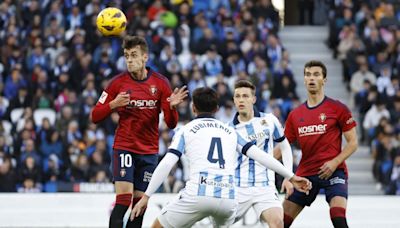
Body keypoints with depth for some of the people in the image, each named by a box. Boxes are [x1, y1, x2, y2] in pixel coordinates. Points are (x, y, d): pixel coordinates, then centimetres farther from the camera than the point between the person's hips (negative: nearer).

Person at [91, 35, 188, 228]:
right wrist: (113, 104, -18)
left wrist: (172, 106, -20)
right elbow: (95, 116, 0)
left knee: (140, 202, 5)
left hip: (149, 152, 2)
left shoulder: (160, 83, -1)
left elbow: (171, 123, 1)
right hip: (124, 147, -2)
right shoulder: (118, 82, -4)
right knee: (124, 198, -15)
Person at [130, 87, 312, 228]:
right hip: (228, 197, 4)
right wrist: (291, 177, 17)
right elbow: (259, 155, 14)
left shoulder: (185, 130, 14)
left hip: (197, 194, -4)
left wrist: (146, 196, 2)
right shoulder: (230, 131, 23)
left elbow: (166, 164, 2)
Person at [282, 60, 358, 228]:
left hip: (333, 171, -5)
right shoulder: (295, 115, 11)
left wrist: (335, 162, -14)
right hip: (305, 173, 5)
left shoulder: (337, 108, -1)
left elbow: (353, 143, -1)